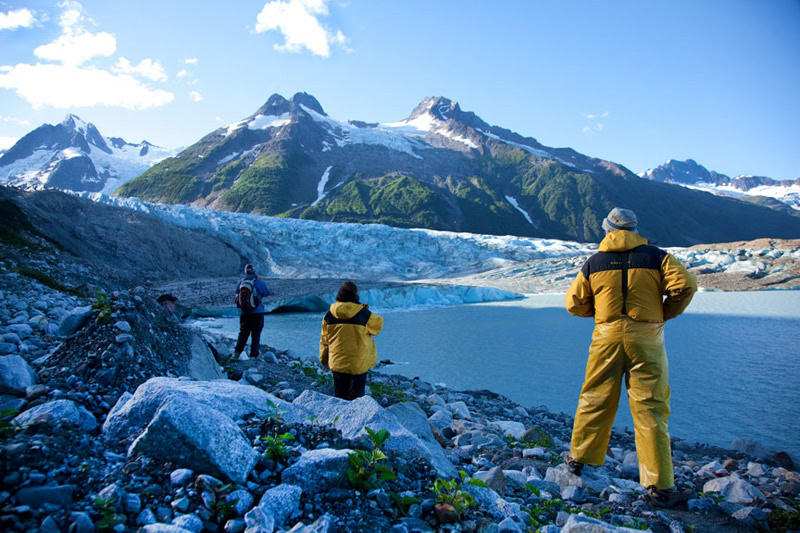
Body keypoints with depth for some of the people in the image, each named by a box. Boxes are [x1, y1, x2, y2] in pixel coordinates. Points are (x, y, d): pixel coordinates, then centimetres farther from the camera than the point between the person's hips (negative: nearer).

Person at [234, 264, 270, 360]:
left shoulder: (240, 283, 1)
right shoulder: (259, 283, -9)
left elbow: (237, 296, 11)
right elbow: (267, 293, 5)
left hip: (244, 314, 3)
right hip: (257, 313, -3)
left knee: (243, 334, 15)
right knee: (256, 335, 6)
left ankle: (237, 352, 1)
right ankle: (253, 355, 6)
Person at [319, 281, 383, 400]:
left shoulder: (329, 315, -4)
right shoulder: (364, 314, -15)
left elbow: (324, 339, 4)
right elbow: (378, 325, 3)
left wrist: (324, 360, 16)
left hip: (337, 362, 3)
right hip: (359, 363, -3)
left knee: (339, 394, 17)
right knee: (356, 395, 9)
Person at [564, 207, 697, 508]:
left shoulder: (594, 263, 5)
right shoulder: (656, 257, 1)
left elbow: (574, 303, 7)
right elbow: (685, 285, -10)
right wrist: (665, 313, 5)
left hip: (607, 337, 2)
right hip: (646, 339, -1)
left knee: (595, 400, 14)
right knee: (650, 409, 2)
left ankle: (578, 458, 29)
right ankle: (659, 487, 6)